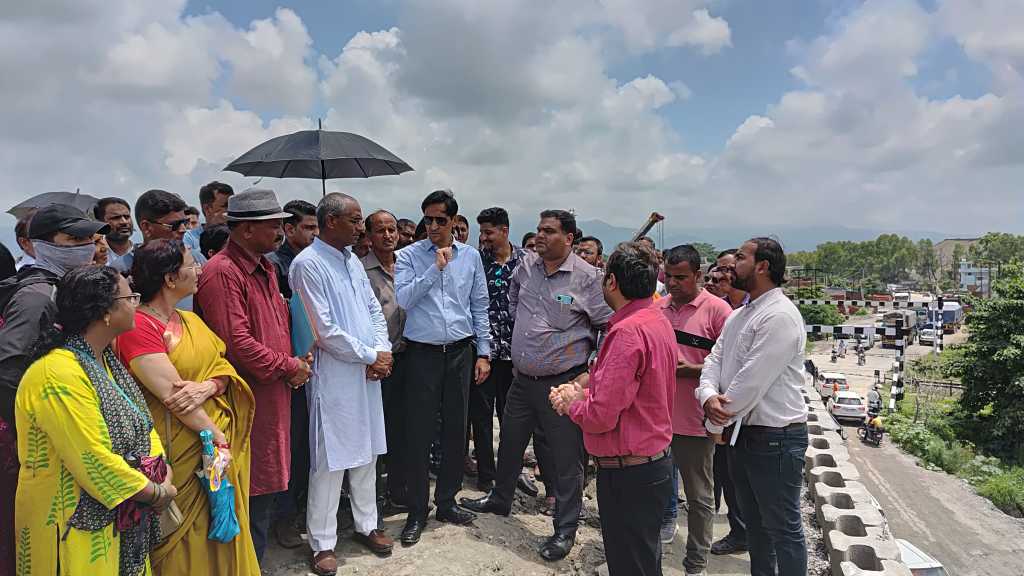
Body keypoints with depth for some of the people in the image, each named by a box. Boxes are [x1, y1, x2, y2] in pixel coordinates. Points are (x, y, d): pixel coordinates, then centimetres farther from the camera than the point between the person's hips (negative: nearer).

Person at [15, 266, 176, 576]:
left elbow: (141, 423, 8)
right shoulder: (59, 375, -24)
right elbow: (94, 461, -26)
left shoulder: (105, 359, 6)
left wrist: (163, 475, -7)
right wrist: (156, 493, -15)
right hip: (78, 528, -9)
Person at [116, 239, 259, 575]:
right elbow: (172, 395, -20)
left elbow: (223, 368, 4)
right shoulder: (138, 326, -16)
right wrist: (216, 435, -16)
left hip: (220, 442, 7)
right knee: (189, 536, 6)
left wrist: (207, 387, -17)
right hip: (183, 451, -7)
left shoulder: (190, 320, 10)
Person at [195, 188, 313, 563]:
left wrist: (295, 361, 3)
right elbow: (237, 343, -24)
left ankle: (255, 562, 33)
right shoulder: (221, 272, -17)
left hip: (274, 397, 9)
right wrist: (289, 367, -13)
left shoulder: (265, 268, 14)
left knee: (267, 490, 18)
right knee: (251, 494, 2)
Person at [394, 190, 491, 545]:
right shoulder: (410, 256, -1)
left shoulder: (470, 256, 6)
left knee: (456, 430, 11)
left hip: (461, 352, 3)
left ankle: (447, 502, 28)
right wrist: (436, 267, -16)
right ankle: (417, 512, 16)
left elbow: (479, 307, 9)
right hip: (422, 353, -2)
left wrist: (483, 353, 6)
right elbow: (403, 299, -15)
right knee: (418, 433, 2)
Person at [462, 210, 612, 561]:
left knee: (566, 459, 4)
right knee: (509, 443, 22)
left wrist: (591, 370, -7)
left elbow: (609, 326, -7)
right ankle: (500, 500, 45)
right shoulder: (526, 266, 3)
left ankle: (565, 530, 21)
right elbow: (512, 298, 25)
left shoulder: (587, 277, -13)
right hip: (522, 378, 6)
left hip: (563, 383, -6)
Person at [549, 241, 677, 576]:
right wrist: (581, 388, -1)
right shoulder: (658, 320, 7)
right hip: (656, 458, 10)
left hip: (628, 472, -10)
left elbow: (601, 416, -25)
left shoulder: (628, 332, -24)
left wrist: (570, 403, -6)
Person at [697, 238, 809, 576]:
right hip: (741, 431, 9)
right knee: (754, 522, 23)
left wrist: (716, 424, -13)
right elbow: (715, 359, 6)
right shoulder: (738, 315, 12)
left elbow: (752, 381, -23)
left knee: (782, 528, 5)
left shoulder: (779, 316, -19)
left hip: (775, 437, -9)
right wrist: (708, 395, -15)